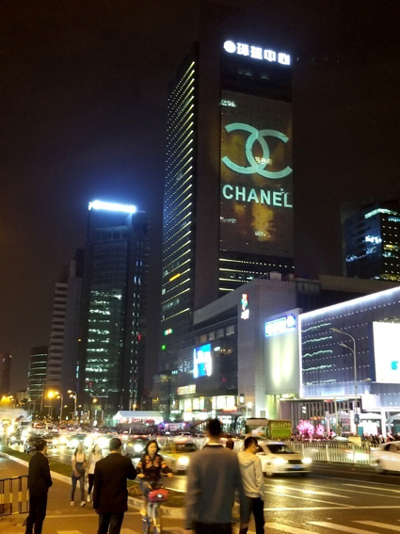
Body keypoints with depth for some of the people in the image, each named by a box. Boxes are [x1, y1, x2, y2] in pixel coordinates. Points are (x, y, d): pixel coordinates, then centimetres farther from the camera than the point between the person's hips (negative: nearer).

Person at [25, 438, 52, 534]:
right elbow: (46, 475, -16)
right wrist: (50, 483, 4)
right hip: (40, 490, -8)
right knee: (40, 514, 3)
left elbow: (32, 473, 11)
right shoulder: (43, 459, -18)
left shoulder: (33, 458, 7)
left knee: (32, 513, 17)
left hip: (32, 489, 8)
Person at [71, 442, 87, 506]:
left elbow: (85, 464, 6)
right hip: (75, 473, -1)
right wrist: (76, 472, -15)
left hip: (82, 473, 1)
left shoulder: (84, 454, 1)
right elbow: (73, 465, -10)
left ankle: (82, 501, -18)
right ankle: (72, 500, 25)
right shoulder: (74, 455, -7)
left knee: (82, 487, -12)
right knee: (73, 487, 8)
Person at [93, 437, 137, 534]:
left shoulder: (100, 463, -4)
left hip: (103, 503, 3)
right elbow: (132, 476, 9)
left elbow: (96, 486, -1)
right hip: (119, 503, -3)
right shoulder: (125, 461, -9)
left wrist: (96, 504, 7)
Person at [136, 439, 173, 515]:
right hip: (145, 480, -3)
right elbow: (138, 467, -13)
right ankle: (143, 507, -12)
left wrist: (168, 472, -27)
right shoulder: (144, 458, -3)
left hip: (156, 481, 3)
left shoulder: (159, 458, 4)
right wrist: (139, 474, -34)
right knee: (147, 489, -32)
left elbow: (164, 466, -8)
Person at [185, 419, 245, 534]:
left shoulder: (196, 457, -10)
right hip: (224, 520, 0)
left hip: (202, 520, 0)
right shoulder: (233, 457, -5)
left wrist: (188, 524, -14)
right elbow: (240, 487, -3)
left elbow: (192, 491, -15)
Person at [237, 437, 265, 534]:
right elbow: (259, 480, -13)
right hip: (255, 495, -3)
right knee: (259, 523, 13)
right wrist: (262, 495, -5)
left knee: (244, 523, 10)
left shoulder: (238, 458, -6)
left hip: (244, 495, 3)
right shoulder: (256, 459, -16)